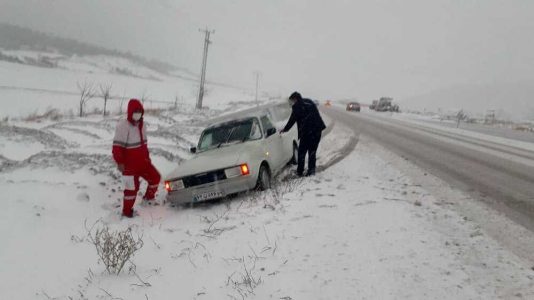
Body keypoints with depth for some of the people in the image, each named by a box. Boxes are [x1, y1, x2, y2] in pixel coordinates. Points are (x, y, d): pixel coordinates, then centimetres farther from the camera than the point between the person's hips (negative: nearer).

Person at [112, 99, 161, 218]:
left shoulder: (142, 125, 7)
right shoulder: (123, 126, -19)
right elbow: (117, 146, -21)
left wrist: (147, 157, 19)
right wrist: (120, 162, -22)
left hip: (142, 162, 7)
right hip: (129, 164, -7)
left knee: (155, 177, 9)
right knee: (132, 187, 0)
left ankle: (149, 197, 33)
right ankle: (127, 211, 16)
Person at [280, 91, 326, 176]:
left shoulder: (297, 106, -2)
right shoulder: (309, 102, 18)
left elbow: (292, 120, -1)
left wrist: (285, 130, 10)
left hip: (306, 131, -6)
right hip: (317, 129, 6)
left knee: (302, 152, 5)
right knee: (312, 151, 14)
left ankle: (300, 171, 6)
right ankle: (311, 170, 13)